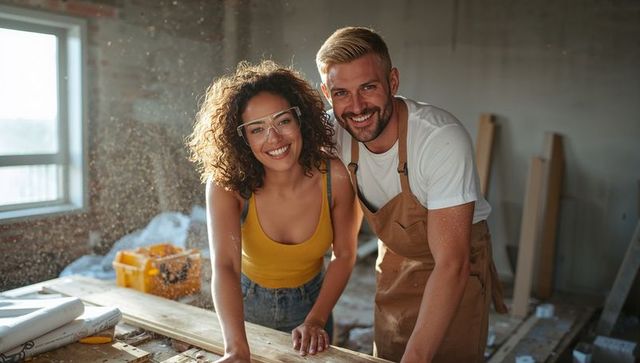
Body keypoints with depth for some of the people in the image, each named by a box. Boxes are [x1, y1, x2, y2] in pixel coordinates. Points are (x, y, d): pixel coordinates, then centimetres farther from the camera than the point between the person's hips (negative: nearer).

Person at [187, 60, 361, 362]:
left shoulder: (334, 176, -23)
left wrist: (316, 320, -17)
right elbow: (225, 266, -36)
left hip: (311, 300, 1)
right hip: (246, 303, 0)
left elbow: (344, 255, -11)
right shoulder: (227, 185, -26)